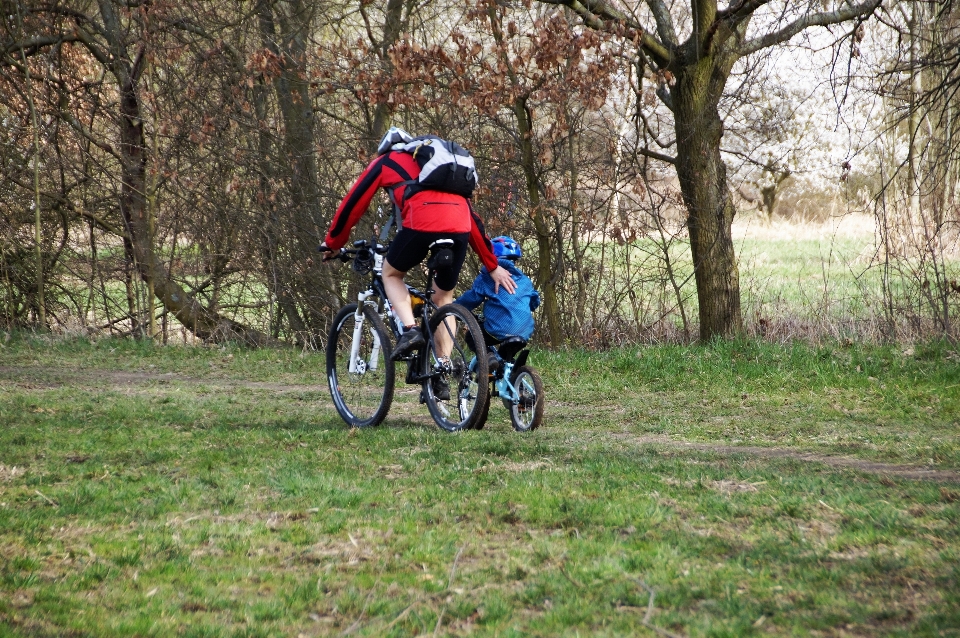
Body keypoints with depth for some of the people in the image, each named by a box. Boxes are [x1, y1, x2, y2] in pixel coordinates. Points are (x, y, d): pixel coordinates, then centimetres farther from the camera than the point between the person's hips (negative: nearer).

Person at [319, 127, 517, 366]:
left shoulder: (385, 162, 25)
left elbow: (352, 205, 24)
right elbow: (471, 215, 35)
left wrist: (332, 243, 39)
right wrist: (493, 266, 36)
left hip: (423, 223, -4)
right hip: (459, 227, 4)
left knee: (391, 273, 22)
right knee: (444, 298, 21)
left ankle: (410, 329, 0)